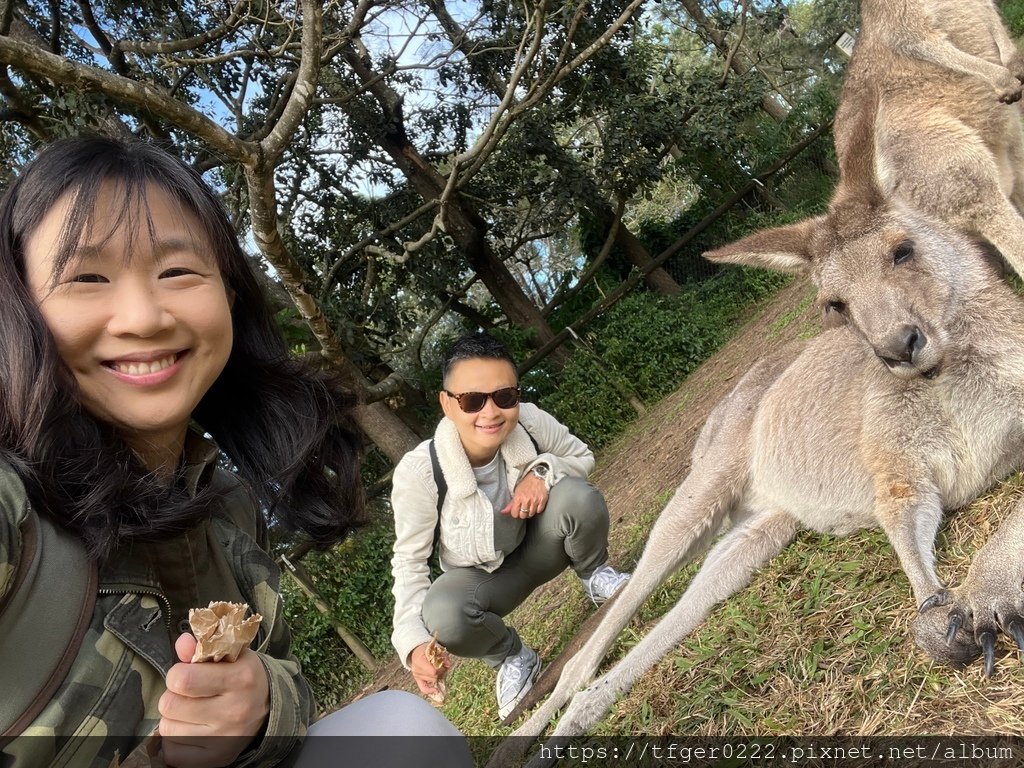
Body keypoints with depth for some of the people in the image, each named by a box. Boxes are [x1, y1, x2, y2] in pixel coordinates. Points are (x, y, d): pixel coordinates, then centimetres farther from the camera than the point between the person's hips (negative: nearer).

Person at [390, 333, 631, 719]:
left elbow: (583, 457, -7)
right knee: (441, 617, -34)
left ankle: (595, 575, 5)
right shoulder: (417, 473, -31)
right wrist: (414, 640, -31)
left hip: (539, 543, 1)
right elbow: (409, 560, -17)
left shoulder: (530, 422, -28)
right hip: (481, 573, -1)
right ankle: (513, 657, 2)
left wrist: (543, 472, -30)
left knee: (579, 497, -30)